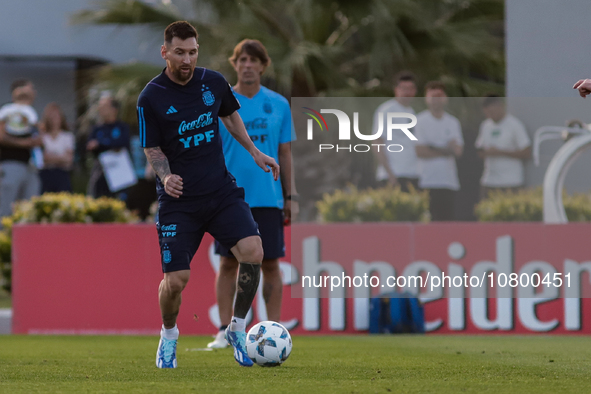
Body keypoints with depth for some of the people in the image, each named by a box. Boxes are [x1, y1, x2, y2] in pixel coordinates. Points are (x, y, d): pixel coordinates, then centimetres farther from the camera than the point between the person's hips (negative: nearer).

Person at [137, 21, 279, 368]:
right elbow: (153, 149, -2)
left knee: (253, 252, -20)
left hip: (221, 190, 3)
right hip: (179, 199, -3)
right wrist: (166, 176, -21)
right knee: (176, 280, -9)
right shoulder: (151, 98, -8)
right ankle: (169, 335, 24)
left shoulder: (214, 82, 2)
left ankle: (237, 328, 2)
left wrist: (254, 151, 18)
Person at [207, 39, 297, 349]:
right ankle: (225, 330, 7)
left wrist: (290, 196, 6)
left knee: (270, 264, 0)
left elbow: (284, 153, 10)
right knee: (228, 263, 0)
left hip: (269, 197, 1)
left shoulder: (278, 105, 6)